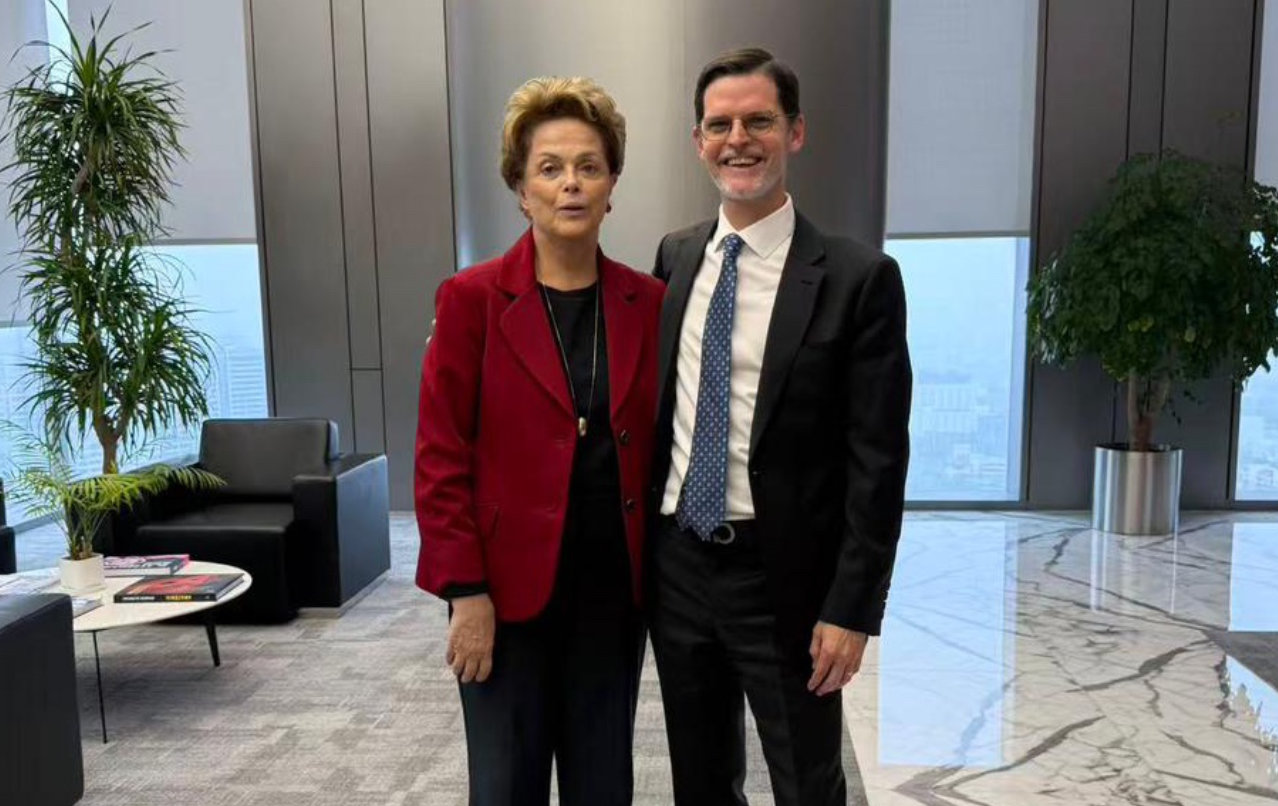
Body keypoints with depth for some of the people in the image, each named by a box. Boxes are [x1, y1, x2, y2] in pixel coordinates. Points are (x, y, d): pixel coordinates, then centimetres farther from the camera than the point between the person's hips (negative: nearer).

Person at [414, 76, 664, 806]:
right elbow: (441, 458, -8)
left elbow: (659, 448, 7)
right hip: (509, 588, -2)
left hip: (614, 590, 3)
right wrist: (465, 591, -11)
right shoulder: (471, 298, -7)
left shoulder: (649, 303, 2)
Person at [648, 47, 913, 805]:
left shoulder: (858, 277, -11)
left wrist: (852, 609, -13)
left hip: (783, 577, -4)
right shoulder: (676, 257, 5)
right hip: (676, 564, 5)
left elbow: (877, 463, -12)